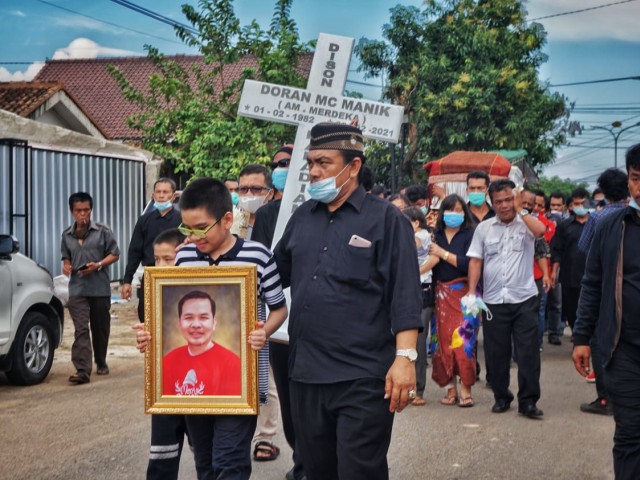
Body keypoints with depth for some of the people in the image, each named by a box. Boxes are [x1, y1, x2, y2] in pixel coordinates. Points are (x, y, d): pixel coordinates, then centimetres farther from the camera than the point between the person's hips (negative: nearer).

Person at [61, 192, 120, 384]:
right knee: (81, 329, -10)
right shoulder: (67, 235, 9)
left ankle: (101, 363, 31)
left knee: (100, 328, 11)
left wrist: (98, 265, -14)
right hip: (77, 289, 1)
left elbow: (114, 254, 1)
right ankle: (82, 370, -18)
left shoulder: (102, 231, 0)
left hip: (100, 288, -1)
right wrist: (66, 265, -1)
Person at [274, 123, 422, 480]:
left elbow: (405, 295, -10)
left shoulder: (386, 219, -4)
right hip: (305, 373, 6)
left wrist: (405, 357, -18)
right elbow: (279, 274, 22)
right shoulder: (302, 218, 12)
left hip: (363, 379, -6)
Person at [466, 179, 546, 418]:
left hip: (524, 299, -2)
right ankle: (501, 397, 23)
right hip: (493, 300, 2)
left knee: (528, 352, -2)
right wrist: (471, 291, -2)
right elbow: (475, 261, 7)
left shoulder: (525, 223, 2)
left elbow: (540, 231, -21)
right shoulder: (484, 228, 9)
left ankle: (528, 401, 5)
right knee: (496, 352, 9)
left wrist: (520, 210, -10)